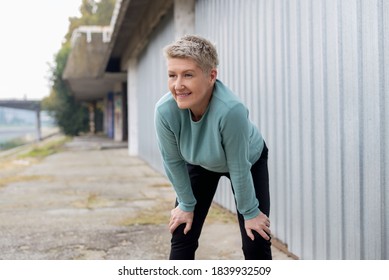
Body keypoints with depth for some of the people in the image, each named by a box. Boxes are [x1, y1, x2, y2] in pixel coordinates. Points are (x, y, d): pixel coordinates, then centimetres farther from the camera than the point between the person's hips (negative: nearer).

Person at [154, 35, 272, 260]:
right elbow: (173, 162, -16)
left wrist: (250, 212, -16)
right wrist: (187, 204, -5)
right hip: (200, 163, 3)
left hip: (250, 161, -3)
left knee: (256, 244, -8)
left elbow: (238, 168, -30)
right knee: (182, 238, -2)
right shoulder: (165, 110, -34)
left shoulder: (231, 110, -44)